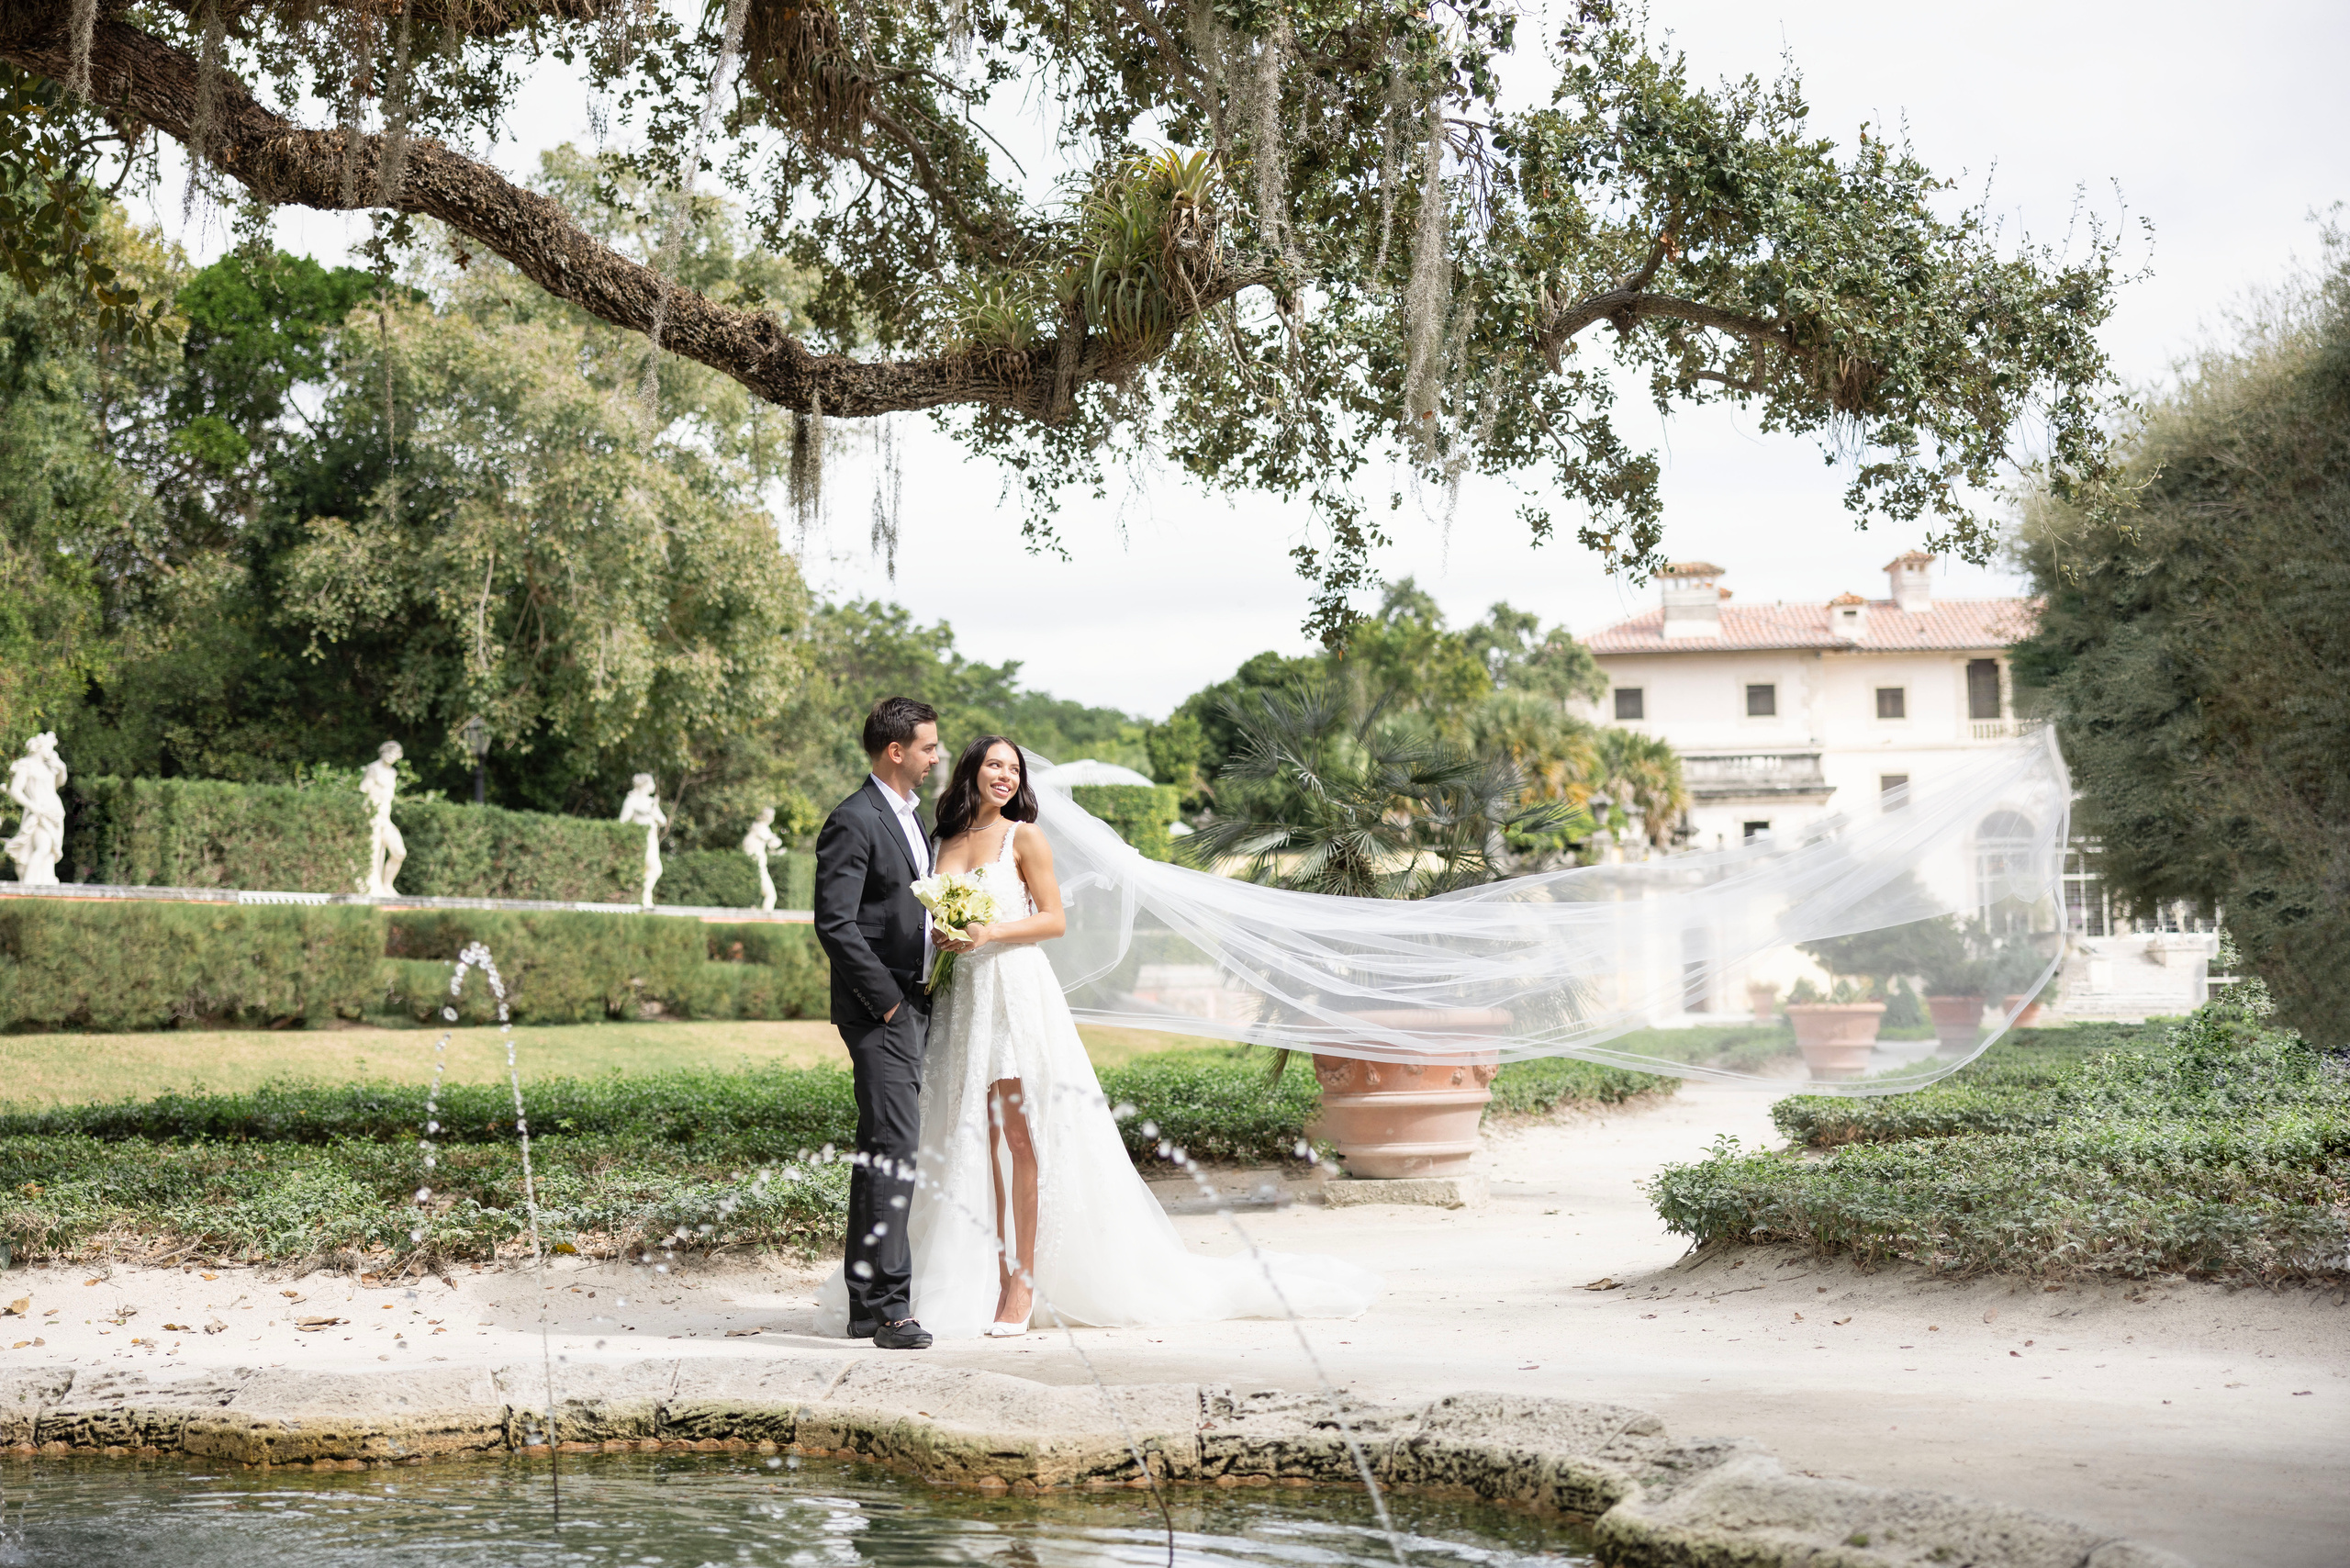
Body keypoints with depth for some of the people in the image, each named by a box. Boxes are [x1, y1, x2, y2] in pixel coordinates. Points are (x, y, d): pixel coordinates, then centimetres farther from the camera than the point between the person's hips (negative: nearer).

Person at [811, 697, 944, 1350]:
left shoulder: (912, 816, 17)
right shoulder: (854, 821, -13)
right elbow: (834, 923, -19)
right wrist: (887, 998, -17)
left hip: (912, 1006, 10)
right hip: (879, 1009, -10)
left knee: (884, 1149, 13)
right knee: (895, 1149, -13)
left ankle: (862, 1293, 20)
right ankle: (886, 1303, -12)